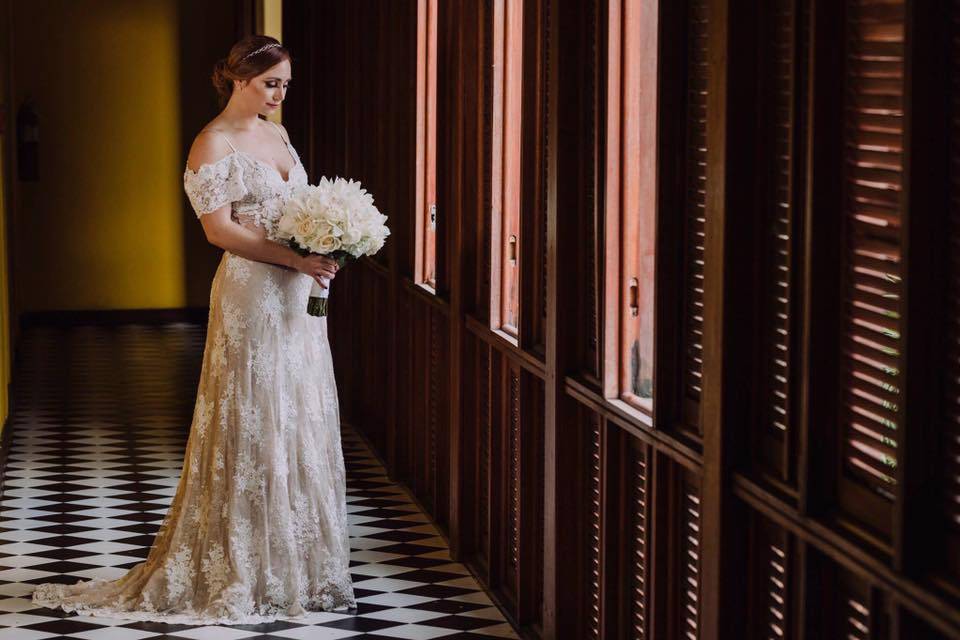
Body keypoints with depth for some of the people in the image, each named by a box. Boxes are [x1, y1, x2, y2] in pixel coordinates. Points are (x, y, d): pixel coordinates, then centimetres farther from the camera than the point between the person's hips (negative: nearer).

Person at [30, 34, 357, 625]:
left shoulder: (277, 135, 15)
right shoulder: (214, 143, -9)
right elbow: (219, 227, -16)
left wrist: (323, 250, 1)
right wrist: (295, 259, -20)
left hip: (297, 296, 8)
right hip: (251, 294, -8)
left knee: (301, 426, 10)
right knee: (252, 427, -4)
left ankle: (299, 564, 18)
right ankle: (244, 573, 4)